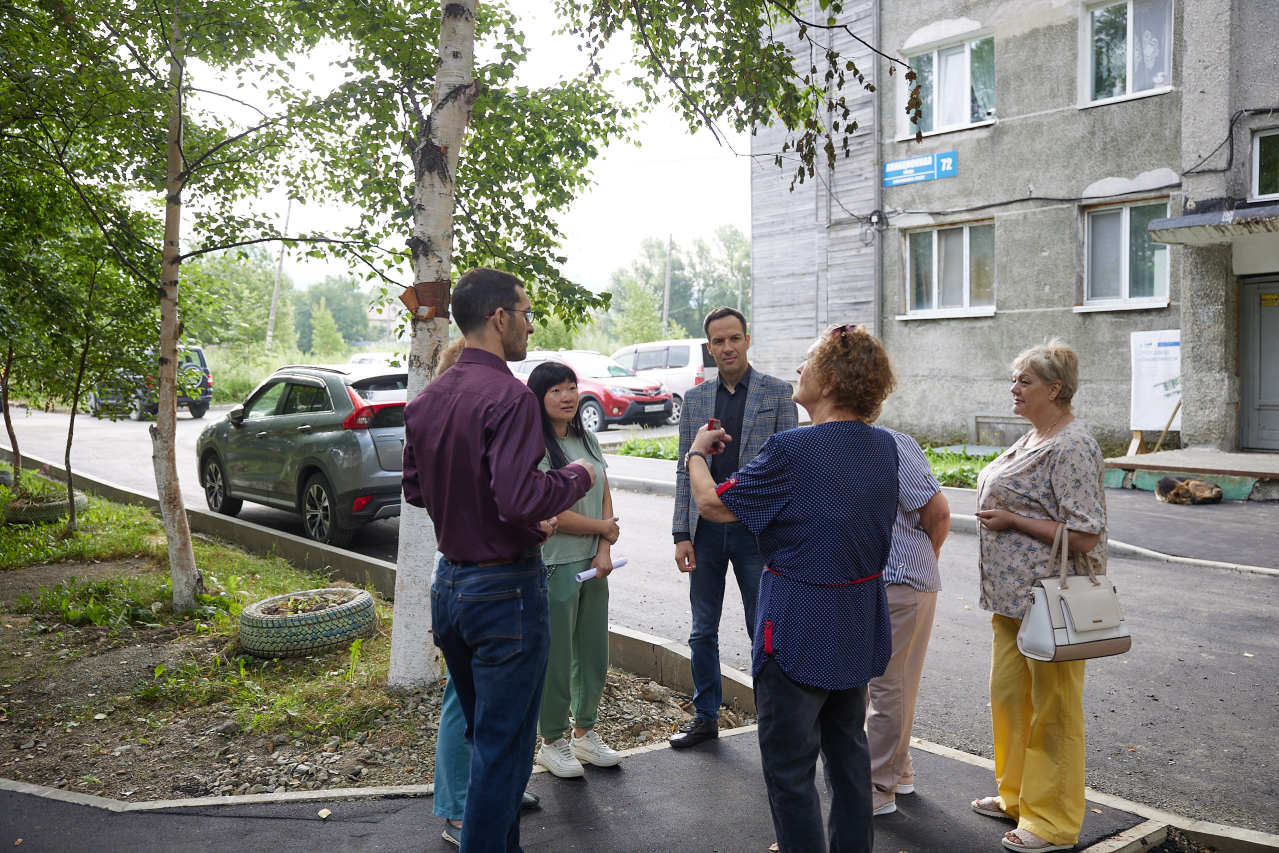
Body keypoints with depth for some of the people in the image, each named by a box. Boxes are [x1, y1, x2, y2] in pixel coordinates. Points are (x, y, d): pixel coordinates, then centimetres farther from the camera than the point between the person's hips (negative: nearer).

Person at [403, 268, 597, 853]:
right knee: (503, 746, 4)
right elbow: (520, 497, -29)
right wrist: (575, 477, -9)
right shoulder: (509, 397, -20)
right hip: (504, 587, -9)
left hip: (449, 582, 9)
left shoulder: (427, 399, 7)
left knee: (484, 732, 22)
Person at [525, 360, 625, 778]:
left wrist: (605, 551, -5)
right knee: (555, 659, 4)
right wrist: (603, 528, -6)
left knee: (594, 655, 15)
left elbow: (606, 499, 9)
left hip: (593, 563, 7)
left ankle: (585, 734, 32)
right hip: (552, 566, -7)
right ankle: (552, 742, 21)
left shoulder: (588, 440, 9)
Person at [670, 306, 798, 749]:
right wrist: (681, 534, 0)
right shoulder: (694, 398, 7)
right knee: (703, 630, 12)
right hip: (706, 529, 3)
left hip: (756, 529, -3)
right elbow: (685, 470, 7)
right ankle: (705, 716, 27)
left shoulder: (777, 392, -1)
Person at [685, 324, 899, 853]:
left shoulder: (792, 451, -22)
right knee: (848, 752, 22)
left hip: (799, 629, -7)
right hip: (860, 625, 8)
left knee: (789, 767, 7)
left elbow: (712, 504, -12)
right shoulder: (885, 447, -1)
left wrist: (697, 452, 7)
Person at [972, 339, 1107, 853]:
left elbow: (1083, 537, -23)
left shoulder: (1071, 449, -19)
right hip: (1014, 596, 10)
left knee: (1052, 709, 3)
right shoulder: (1033, 438, 12)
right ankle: (1017, 795, 36)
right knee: (1008, 692, 19)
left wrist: (1012, 520, -19)